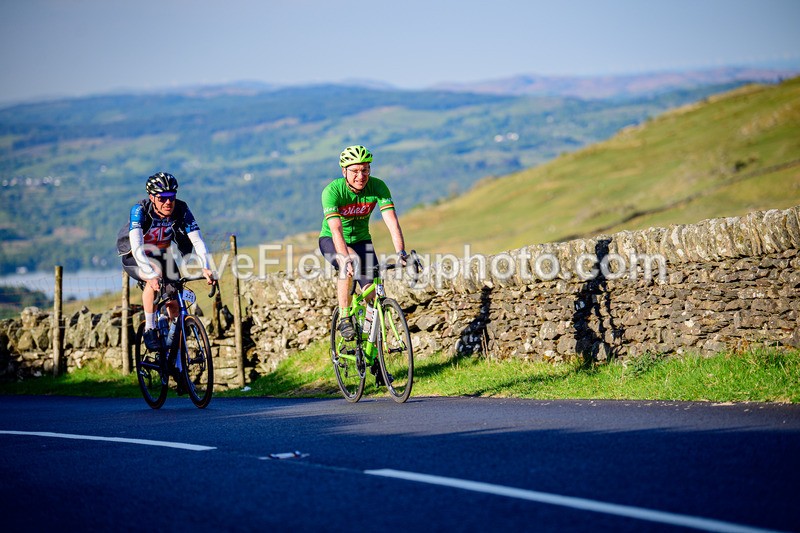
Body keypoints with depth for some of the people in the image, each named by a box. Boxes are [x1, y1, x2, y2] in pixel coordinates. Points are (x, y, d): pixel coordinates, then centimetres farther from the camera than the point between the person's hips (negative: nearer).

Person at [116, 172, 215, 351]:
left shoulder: (181, 210, -22)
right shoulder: (140, 210, -30)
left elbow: (197, 241, -28)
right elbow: (136, 245, -42)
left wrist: (205, 268, -46)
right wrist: (151, 274, -57)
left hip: (161, 255, 4)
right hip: (134, 257, -4)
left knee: (175, 303, -8)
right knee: (154, 276, -35)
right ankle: (149, 330, -24)